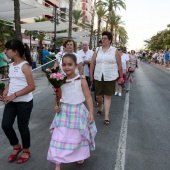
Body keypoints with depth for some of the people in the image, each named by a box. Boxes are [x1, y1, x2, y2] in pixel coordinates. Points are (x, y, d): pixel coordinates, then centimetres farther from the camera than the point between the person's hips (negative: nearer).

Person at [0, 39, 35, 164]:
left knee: (22, 127, 6)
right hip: (11, 102, 7)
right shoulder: (11, 66, 8)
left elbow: (31, 86, -20)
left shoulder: (25, 66, -15)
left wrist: (14, 95, -22)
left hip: (24, 102, -7)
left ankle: (26, 150, 31)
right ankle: (16, 147, 31)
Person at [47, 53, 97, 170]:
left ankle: (80, 156, 44)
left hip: (78, 111, -2)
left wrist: (91, 113, -13)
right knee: (60, 137, 1)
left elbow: (88, 97, -8)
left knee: (78, 136, 15)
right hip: (64, 112, 2)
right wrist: (57, 106, -8)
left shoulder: (81, 80, -10)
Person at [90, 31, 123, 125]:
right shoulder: (97, 50, 6)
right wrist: (91, 76, 4)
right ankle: (100, 107, 43)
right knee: (98, 96, 11)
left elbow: (119, 65, 2)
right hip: (98, 77, 2)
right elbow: (92, 63, 6)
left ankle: (106, 117, 8)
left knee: (107, 96, 2)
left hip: (110, 78, -2)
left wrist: (121, 77, 3)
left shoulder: (115, 51, 0)